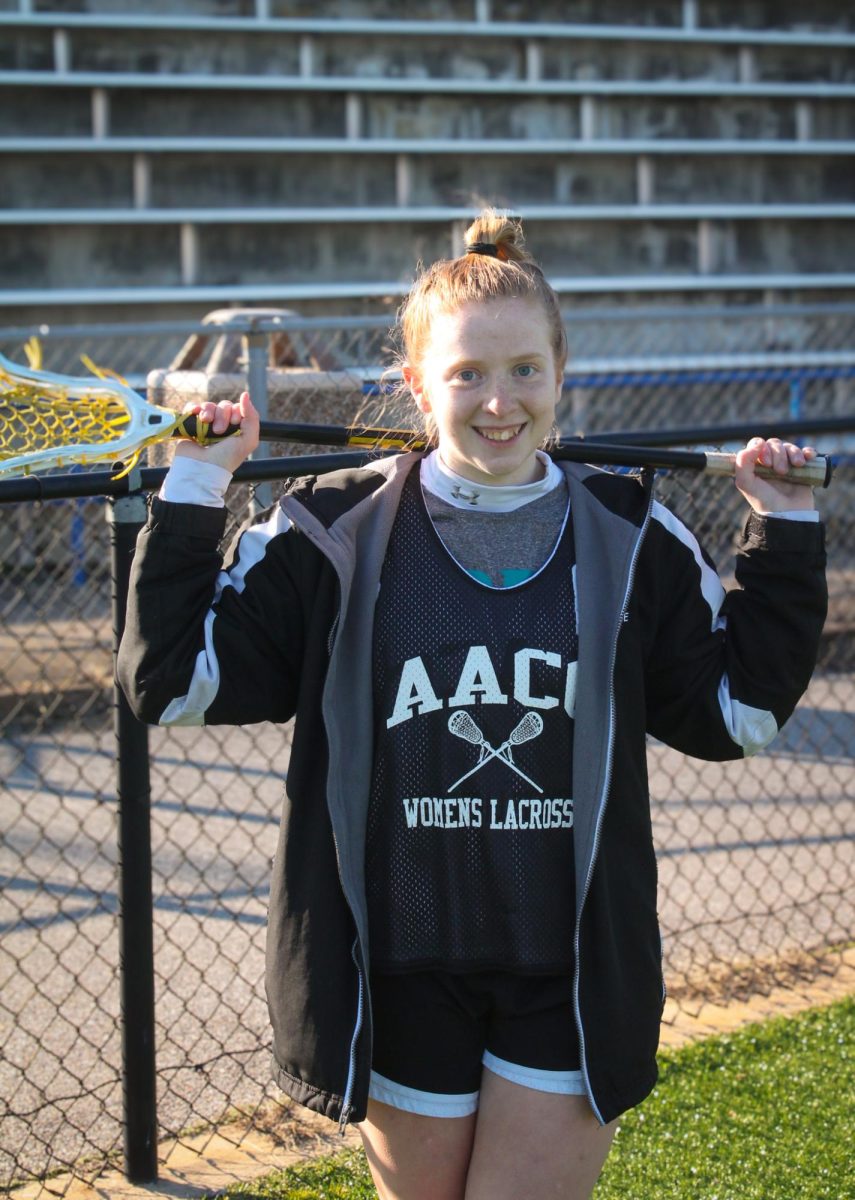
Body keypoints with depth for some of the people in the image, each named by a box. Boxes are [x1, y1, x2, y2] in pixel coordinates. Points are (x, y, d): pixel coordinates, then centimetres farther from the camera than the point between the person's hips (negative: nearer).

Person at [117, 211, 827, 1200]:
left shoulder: (627, 536, 1)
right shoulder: (338, 534, -4)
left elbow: (737, 708, 9)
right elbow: (174, 679, -3)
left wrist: (782, 532, 4)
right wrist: (195, 487, -7)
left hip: (571, 979, 1)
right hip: (402, 977, 0)